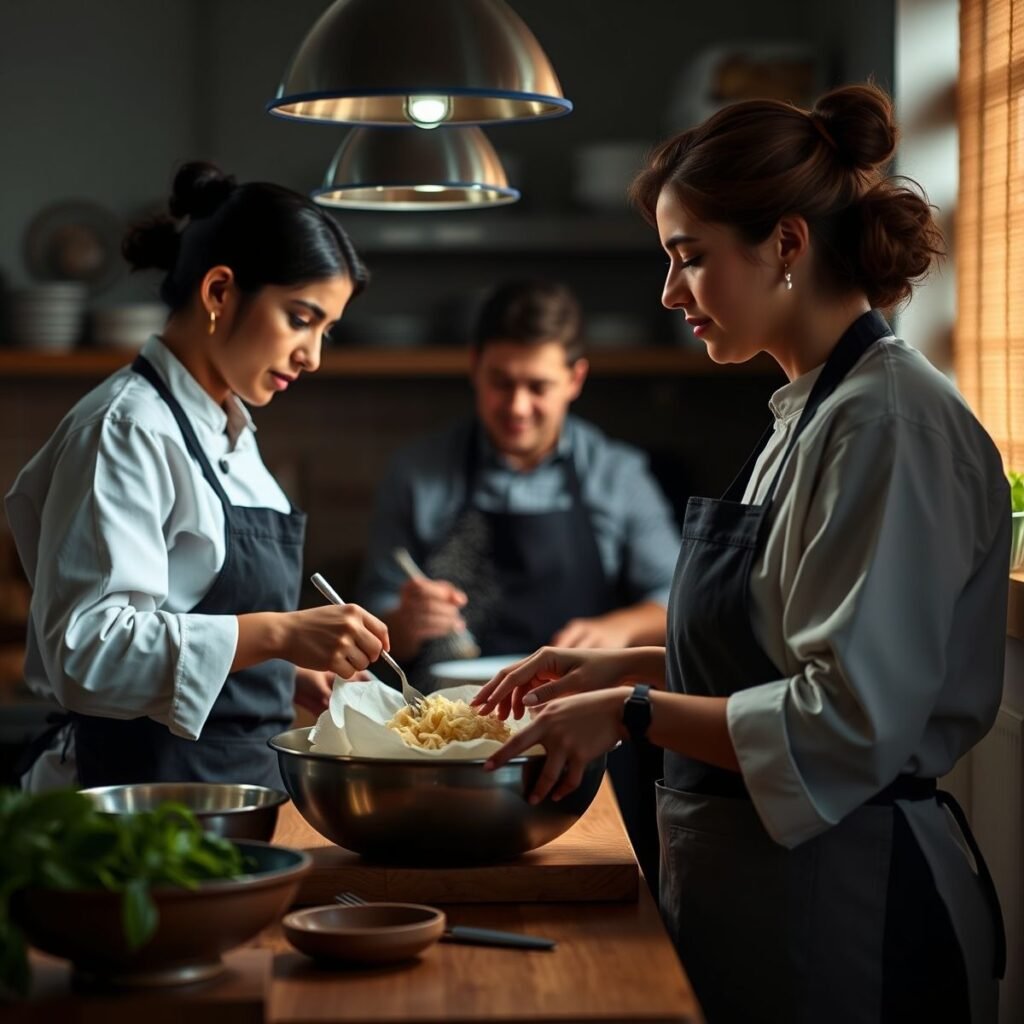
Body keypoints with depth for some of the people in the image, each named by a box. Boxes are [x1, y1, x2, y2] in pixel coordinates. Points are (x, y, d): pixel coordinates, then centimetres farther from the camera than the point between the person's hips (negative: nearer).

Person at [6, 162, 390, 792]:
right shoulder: (126, 431, -14)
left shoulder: (230, 432, 14)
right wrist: (277, 634, -29)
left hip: (236, 782, 8)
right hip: (141, 785, -8)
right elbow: (85, 652, -24)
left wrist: (290, 679, 10)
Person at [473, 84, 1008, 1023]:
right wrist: (626, 668, 11)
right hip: (754, 891, 9)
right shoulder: (813, 412, 12)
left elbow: (851, 724, -24)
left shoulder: (890, 424, -19)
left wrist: (632, 713, -17)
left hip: (841, 910, -9)